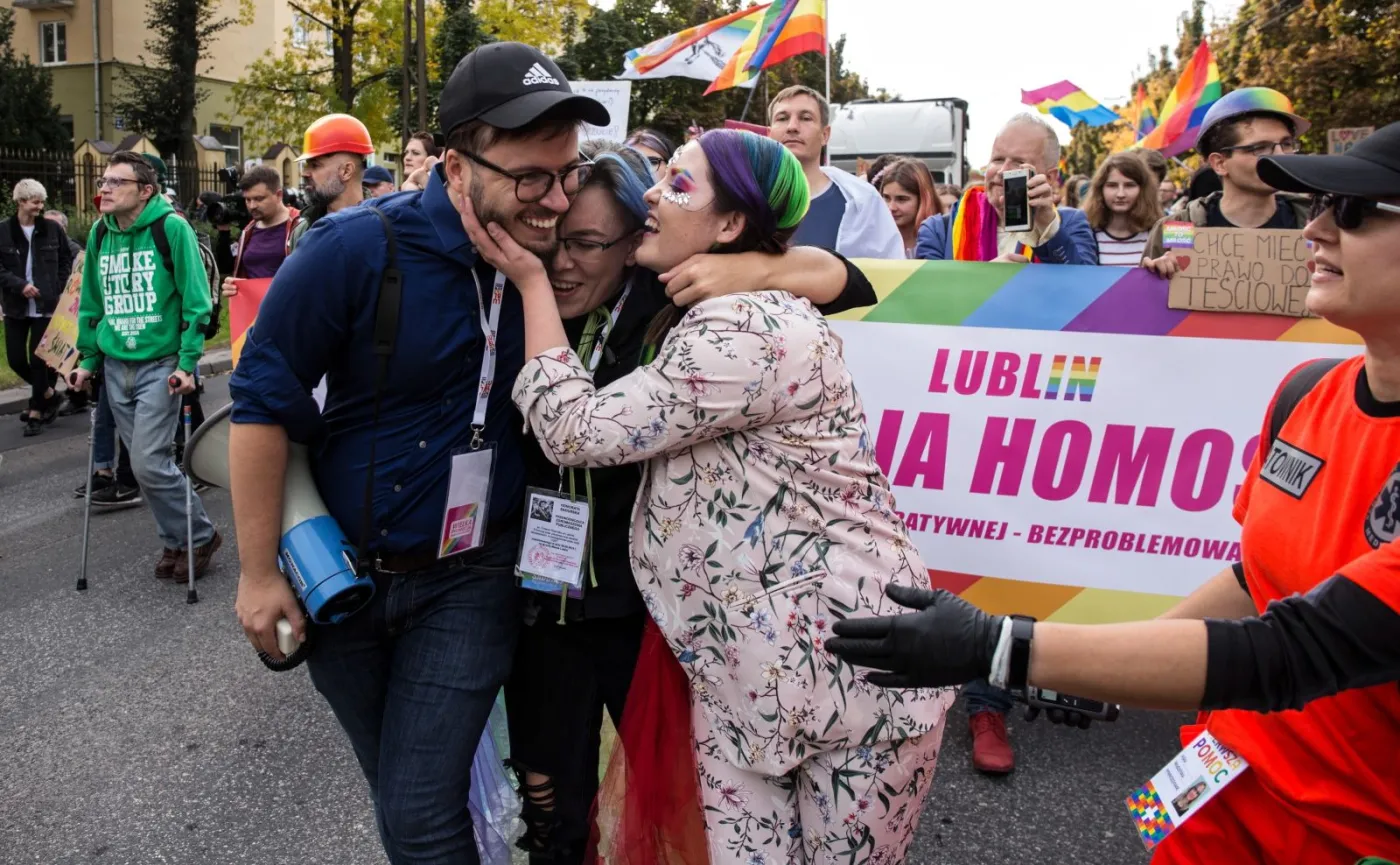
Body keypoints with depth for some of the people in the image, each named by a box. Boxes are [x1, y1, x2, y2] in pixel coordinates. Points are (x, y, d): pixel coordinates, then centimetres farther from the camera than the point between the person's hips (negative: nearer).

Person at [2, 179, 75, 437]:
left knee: (39, 358, 0)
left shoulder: (53, 229, 0)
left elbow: (66, 260, 8)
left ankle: (36, 411, 11)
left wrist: (58, 289, -1)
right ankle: (49, 395, 26)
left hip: (45, 304, -1)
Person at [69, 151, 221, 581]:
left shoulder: (171, 228, -11)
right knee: (144, 462, 9)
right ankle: (176, 540, 24)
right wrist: (89, 359, 14)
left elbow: (195, 300, -12)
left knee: (149, 463, -11)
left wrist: (188, 362, -17)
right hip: (116, 366, 6)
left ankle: (201, 536, 9)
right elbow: (91, 303, 16)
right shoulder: (100, 233, 7)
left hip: (160, 364, -6)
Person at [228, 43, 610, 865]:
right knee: (398, 790, 22)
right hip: (340, 571, 1)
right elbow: (264, 403, -12)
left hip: (472, 576, 0)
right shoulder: (358, 249, -21)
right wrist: (259, 574, -8)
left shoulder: (564, 249, -12)